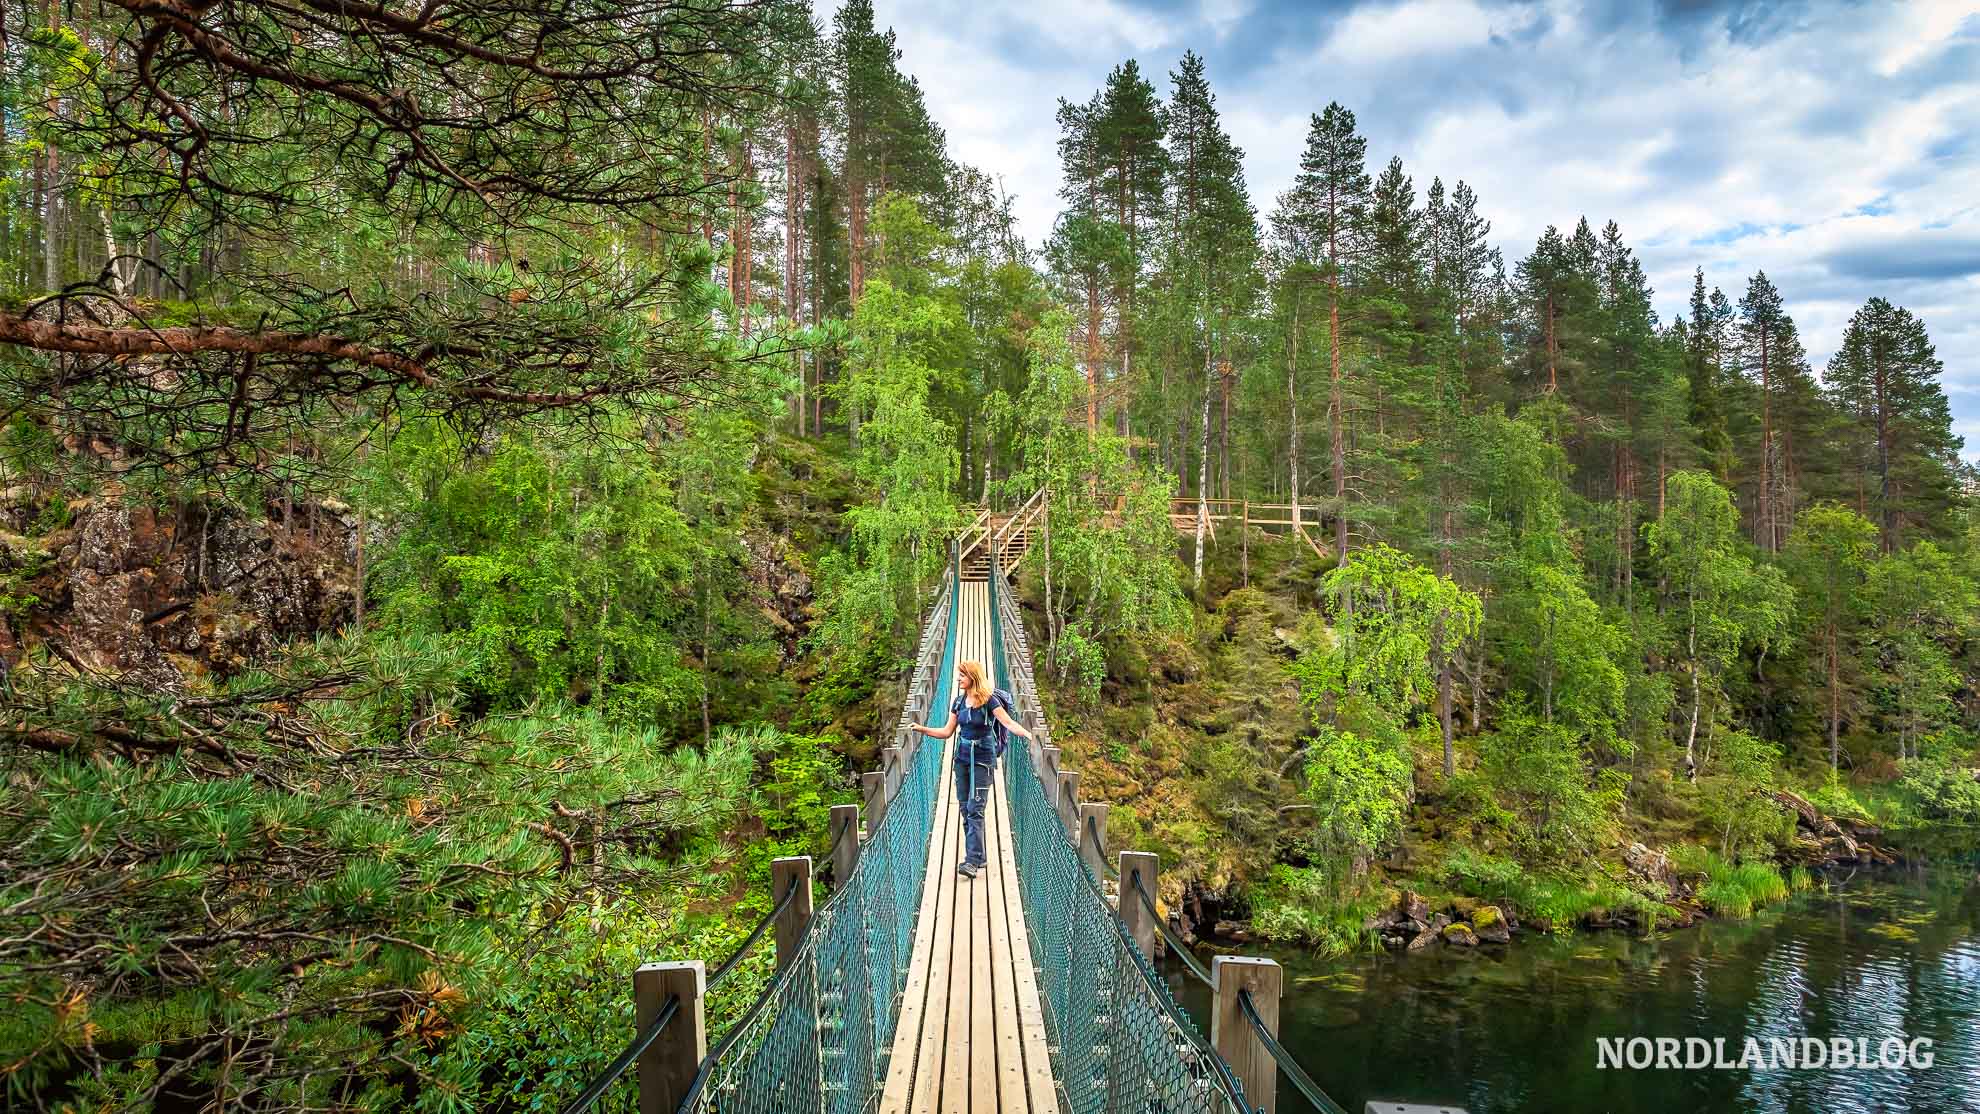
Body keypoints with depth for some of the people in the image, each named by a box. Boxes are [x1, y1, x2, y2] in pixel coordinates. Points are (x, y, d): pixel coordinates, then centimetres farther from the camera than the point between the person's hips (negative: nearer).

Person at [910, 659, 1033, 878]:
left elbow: (1009, 723, -21)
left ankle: (972, 861, -15)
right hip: (962, 757, 7)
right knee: (965, 809, 8)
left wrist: (1027, 734, -38)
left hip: (982, 759, -6)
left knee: (975, 809, -12)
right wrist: (923, 729, 6)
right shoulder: (959, 702, 8)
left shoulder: (989, 700, -11)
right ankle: (978, 856, 18)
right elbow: (947, 732, 14)